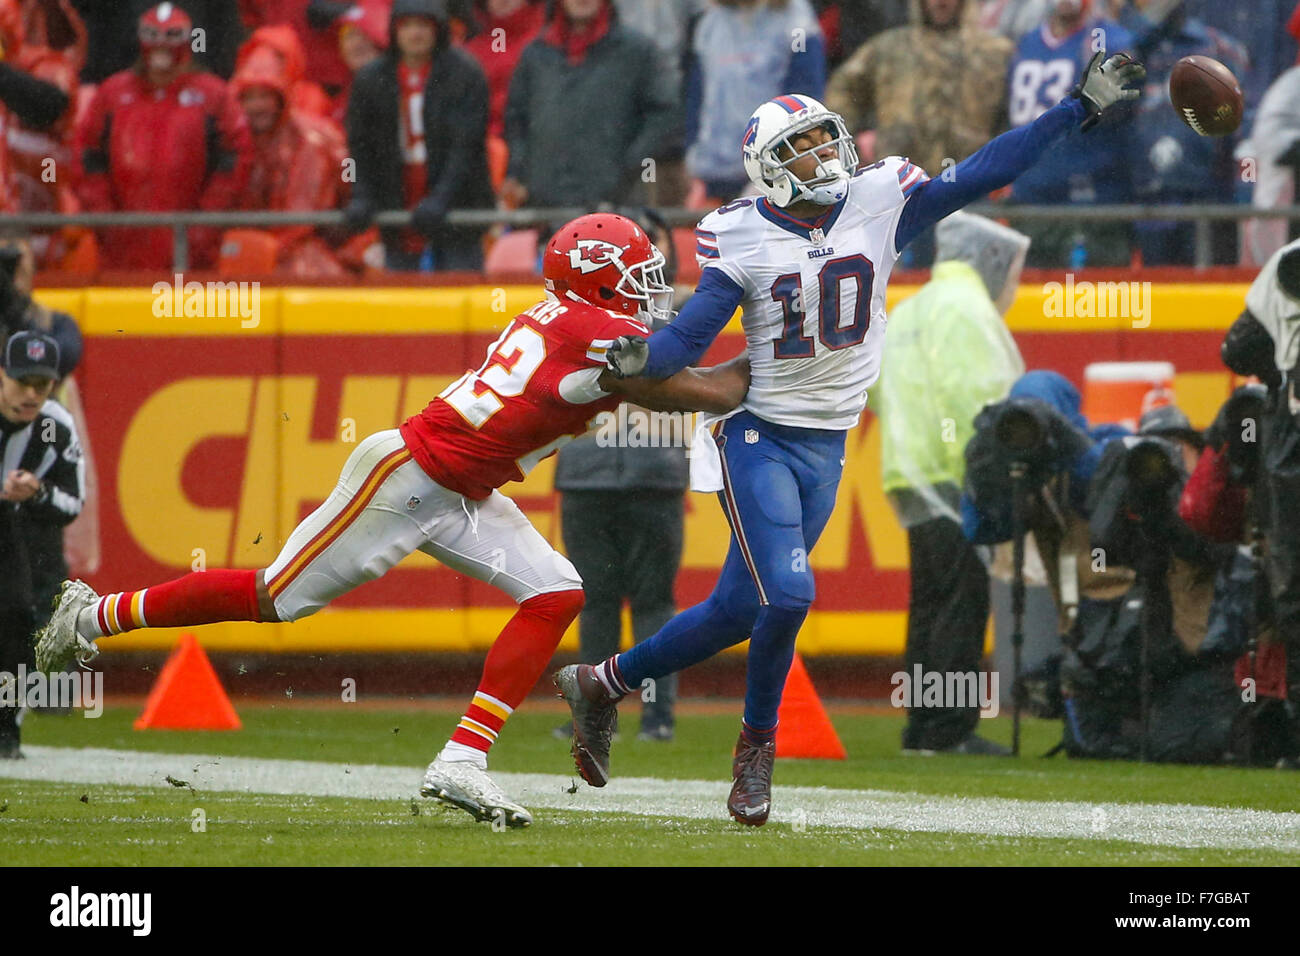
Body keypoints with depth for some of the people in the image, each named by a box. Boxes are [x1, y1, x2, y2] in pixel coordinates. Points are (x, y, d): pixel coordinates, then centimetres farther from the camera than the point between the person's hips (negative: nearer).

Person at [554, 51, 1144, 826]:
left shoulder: (880, 204, 0)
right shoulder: (741, 238, -8)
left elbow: (982, 175, 0)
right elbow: (693, 334, -12)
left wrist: (1081, 108, -4)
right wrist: (642, 361, -34)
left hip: (826, 447, 4)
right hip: (759, 436, -4)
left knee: (738, 611, 7)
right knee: (787, 593, -19)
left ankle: (603, 683, 27)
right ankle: (758, 746, 4)